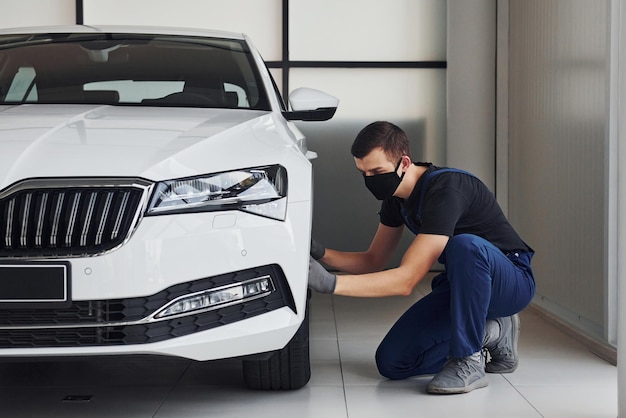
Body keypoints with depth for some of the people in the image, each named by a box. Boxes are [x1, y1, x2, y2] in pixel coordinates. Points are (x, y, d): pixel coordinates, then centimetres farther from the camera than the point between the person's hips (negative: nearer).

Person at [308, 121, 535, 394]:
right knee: (391, 362, -6)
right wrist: (320, 254, -10)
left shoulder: (446, 191, -29)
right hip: (461, 286, 8)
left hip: (511, 282, -8)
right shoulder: (396, 195, -1)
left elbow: (406, 279, -34)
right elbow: (373, 262, 8)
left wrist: (332, 284, -40)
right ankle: (491, 334, 9)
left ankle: (469, 362, -24)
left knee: (465, 245, -41)